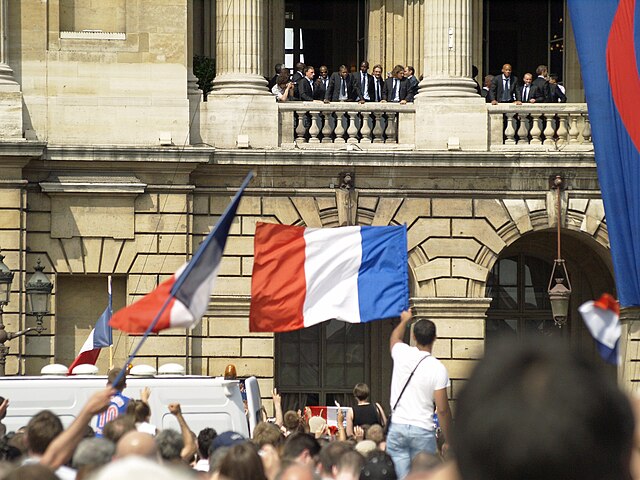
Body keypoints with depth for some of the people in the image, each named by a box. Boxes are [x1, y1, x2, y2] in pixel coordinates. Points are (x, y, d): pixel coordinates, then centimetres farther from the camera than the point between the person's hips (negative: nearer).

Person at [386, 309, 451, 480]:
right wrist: (448, 441, 1)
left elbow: (394, 338, 28)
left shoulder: (402, 354, 0)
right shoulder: (438, 369, -10)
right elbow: (442, 409, -9)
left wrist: (404, 320, 49)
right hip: (423, 430, -3)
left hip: (397, 428, 3)